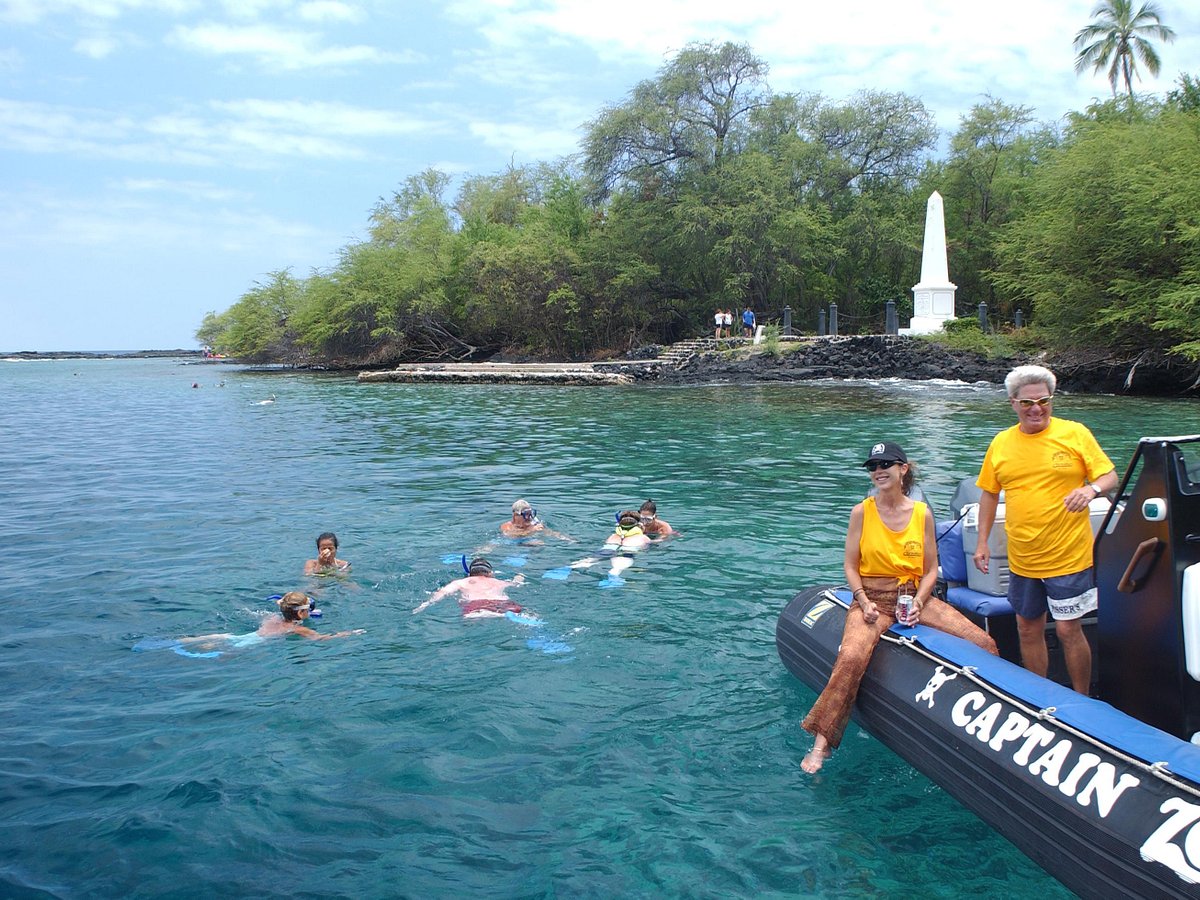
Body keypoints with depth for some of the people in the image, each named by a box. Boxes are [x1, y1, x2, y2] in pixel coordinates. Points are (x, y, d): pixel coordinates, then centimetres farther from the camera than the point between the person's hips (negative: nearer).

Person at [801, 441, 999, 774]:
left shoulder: (922, 513, 3)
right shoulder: (861, 513, -2)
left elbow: (931, 570, 7)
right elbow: (851, 566, 1)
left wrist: (918, 603, -9)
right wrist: (864, 603, -12)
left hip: (915, 594, 3)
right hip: (872, 597, -3)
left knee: (984, 644, -11)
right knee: (851, 657, -31)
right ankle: (821, 743, -21)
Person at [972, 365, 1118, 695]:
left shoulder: (1075, 433, -4)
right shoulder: (1001, 442, 5)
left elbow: (1110, 476, -3)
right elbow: (989, 493, 11)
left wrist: (1092, 488, -25)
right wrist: (982, 542, 8)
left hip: (1069, 556, -4)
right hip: (1021, 559, 4)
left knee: (1068, 630, 0)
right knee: (1028, 629, 13)